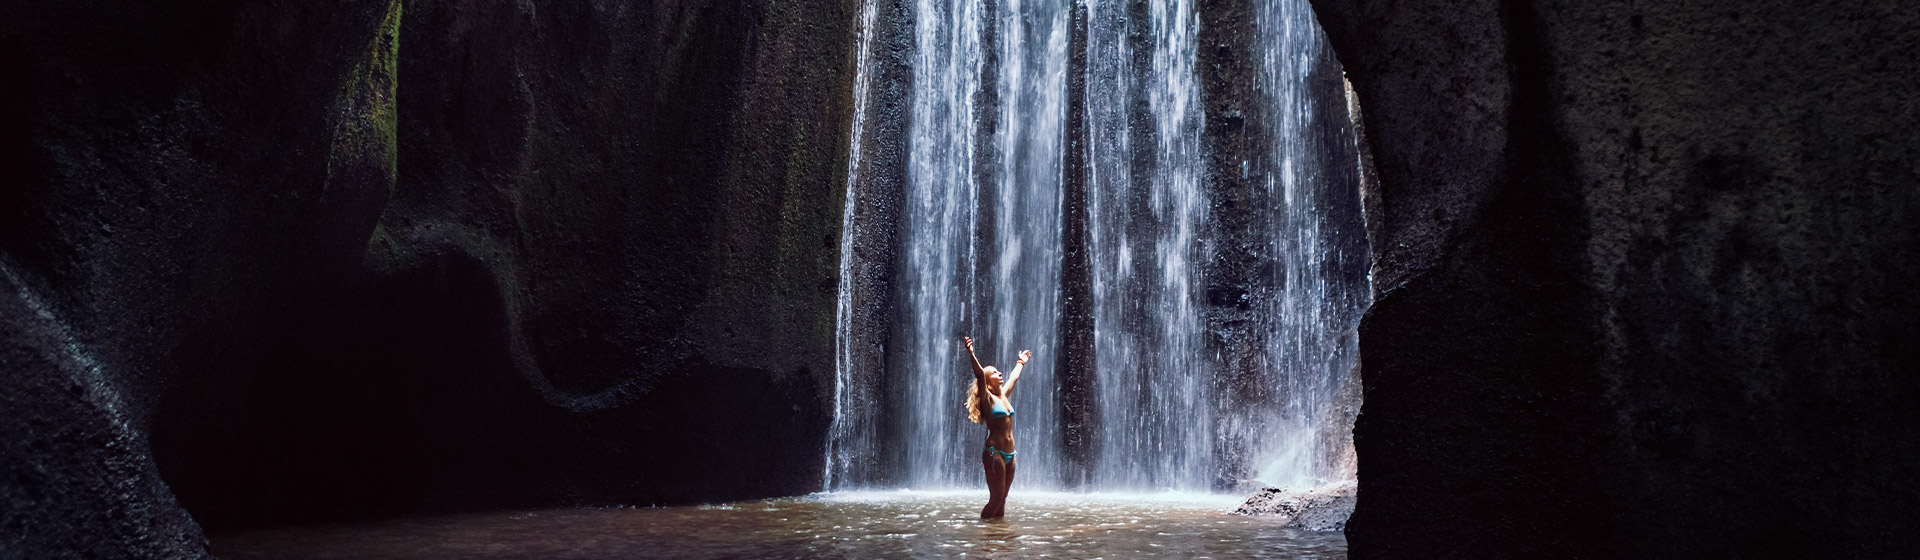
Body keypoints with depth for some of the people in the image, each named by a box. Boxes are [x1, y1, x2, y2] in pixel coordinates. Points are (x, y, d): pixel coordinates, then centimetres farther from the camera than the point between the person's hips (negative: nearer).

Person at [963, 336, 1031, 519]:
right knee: (996, 498, -10)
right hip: (994, 453, -7)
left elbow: (1014, 378, 33)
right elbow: (979, 375, -20)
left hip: (1009, 455, 7)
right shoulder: (987, 399, -5)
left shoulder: (1004, 396, 15)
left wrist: (1021, 362, 48)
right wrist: (971, 354, -30)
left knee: (1002, 499, 8)